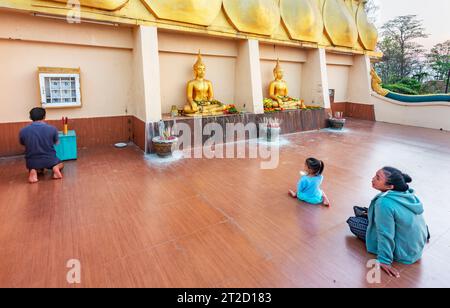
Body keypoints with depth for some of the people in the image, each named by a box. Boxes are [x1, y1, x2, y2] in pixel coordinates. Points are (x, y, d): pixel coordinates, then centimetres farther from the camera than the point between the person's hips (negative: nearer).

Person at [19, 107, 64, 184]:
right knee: (60, 165, 32)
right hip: (49, 159, -1)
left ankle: (33, 171, 0)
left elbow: (23, 144, 13)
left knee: (36, 168, 37)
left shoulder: (23, 131, -7)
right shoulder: (52, 129, -12)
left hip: (32, 162, 2)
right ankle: (56, 168, -4)